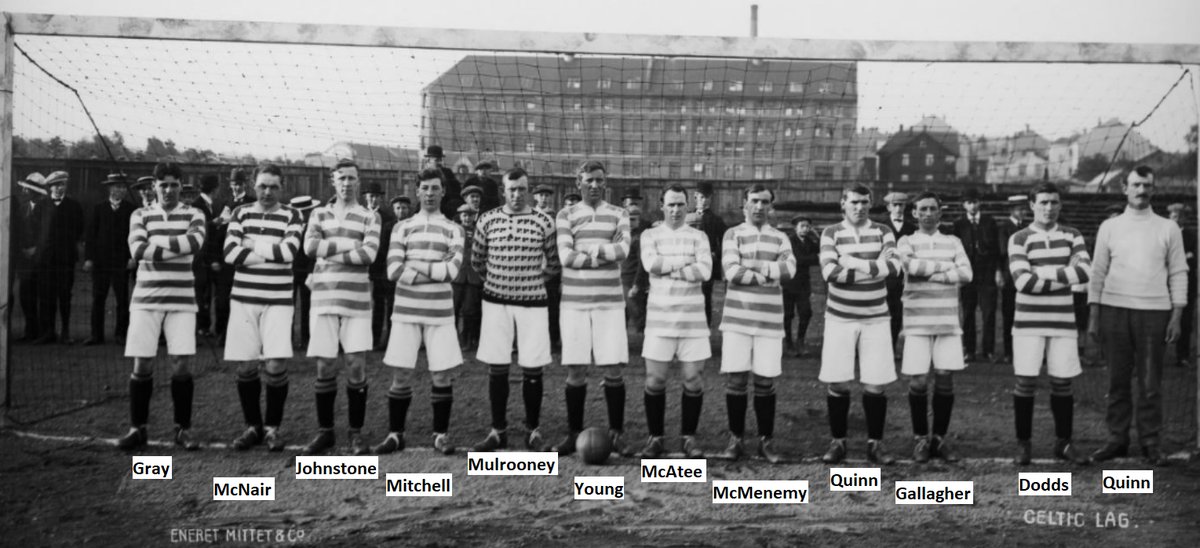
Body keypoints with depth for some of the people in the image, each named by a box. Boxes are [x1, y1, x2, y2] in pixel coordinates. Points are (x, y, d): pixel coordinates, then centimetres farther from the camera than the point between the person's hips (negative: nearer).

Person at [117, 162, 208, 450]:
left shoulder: (193, 215, 6)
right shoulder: (141, 215, 8)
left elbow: (195, 242, -15)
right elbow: (137, 250, -10)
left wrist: (156, 245, -12)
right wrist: (177, 247, -12)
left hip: (181, 299, -1)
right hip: (146, 299, 1)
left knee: (180, 364, -3)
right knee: (142, 364, 0)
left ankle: (183, 428, 9)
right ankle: (137, 428, 12)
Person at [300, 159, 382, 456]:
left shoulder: (370, 217, 6)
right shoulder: (319, 214, 12)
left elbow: (369, 254, -11)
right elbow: (310, 247, -7)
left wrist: (328, 252, -10)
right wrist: (348, 245, -11)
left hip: (357, 300, -1)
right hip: (324, 298, 1)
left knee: (357, 367, -2)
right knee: (325, 368, 4)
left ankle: (356, 433, 9)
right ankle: (325, 432, 16)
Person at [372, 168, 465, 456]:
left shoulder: (453, 230, 6)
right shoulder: (402, 227, 7)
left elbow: (452, 270, -9)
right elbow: (394, 270, -6)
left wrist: (417, 266, -9)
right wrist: (436, 271, -9)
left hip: (440, 313, 0)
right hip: (406, 311, 0)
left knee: (442, 375, 1)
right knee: (401, 375, 3)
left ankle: (441, 434, 13)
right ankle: (395, 434, 14)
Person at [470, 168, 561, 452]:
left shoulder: (543, 222, -2)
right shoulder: (488, 220, 2)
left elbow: (554, 263, 8)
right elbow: (477, 260, 14)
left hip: (533, 302, -1)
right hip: (496, 301, 1)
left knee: (532, 369, 1)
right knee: (496, 368, 5)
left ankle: (533, 430, 14)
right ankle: (498, 430, 15)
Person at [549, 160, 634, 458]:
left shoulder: (619, 215, 8)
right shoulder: (566, 215, 5)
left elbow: (623, 249, -10)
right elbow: (565, 256, -9)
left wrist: (586, 249, -13)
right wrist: (605, 255, -11)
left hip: (609, 302, 0)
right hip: (574, 302, 0)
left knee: (613, 369, -2)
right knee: (576, 370, 2)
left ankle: (616, 433, 8)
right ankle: (574, 433, 12)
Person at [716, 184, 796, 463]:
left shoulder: (780, 238, 10)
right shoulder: (733, 234, 4)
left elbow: (789, 268, -9)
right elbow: (731, 271, -13)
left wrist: (752, 267, -13)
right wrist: (771, 274, -9)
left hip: (770, 320, 1)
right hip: (736, 318, -1)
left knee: (765, 382, 4)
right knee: (735, 380, 0)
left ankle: (767, 440, 15)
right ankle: (736, 439, 12)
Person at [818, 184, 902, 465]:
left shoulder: (882, 232, 4)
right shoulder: (831, 233, 0)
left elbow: (893, 266, -13)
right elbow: (829, 271, -16)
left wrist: (856, 264, -16)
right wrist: (875, 267, -14)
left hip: (876, 318, 1)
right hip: (840, 317, 0)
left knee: (875, 384, 0)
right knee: (838, 383, 1)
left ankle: (875, 444, 12)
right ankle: (838, 442, 13)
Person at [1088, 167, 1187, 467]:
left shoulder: (1168, 229, 6)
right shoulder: (1109, 227, 8)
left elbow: (1178, 273, 5)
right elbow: (1098, 273, 8)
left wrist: (1177, 316, -2)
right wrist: (1093, 316, 3)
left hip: (1154, 311, -1)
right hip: (1114, 308, 1)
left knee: (1150, 383, 1)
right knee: (1117, 379, 4)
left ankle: (1151, 443, 8)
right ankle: (1117, 439, 11)